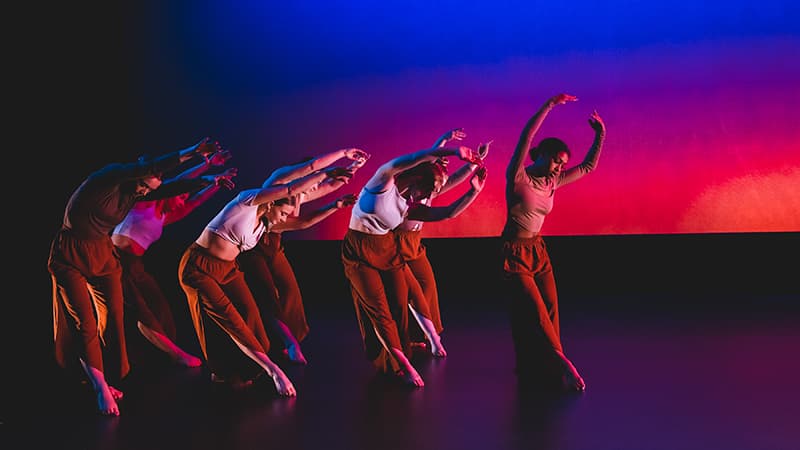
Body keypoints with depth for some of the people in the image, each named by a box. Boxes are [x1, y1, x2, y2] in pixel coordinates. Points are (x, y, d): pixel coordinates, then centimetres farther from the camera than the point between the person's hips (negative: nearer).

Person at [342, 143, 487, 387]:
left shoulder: (409, 205, 4)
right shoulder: (384, 181, -14)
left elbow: (449, 213, 3)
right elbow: (409, 160, -32)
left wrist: (474, 191, -7)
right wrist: (452, 151, -38)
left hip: (388, 251, 7)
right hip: (359, 253, -7)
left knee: (399, 306, -3)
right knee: (379, 308, -8)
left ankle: (391, 363, 8)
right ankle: (403, 365, -4)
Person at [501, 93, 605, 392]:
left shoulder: (552, 183, 4)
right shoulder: (518, 177, -15)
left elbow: (588, 167, 13)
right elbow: (525, 138, -29)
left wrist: (600, 135, 3)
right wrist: (550, 105, -33)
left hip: (539, 250, 7)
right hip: (515, 253, -7)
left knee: (550, 310, 1)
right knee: (535, 313, -9)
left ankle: (543, 369, 10)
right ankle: (562, 364, -6)